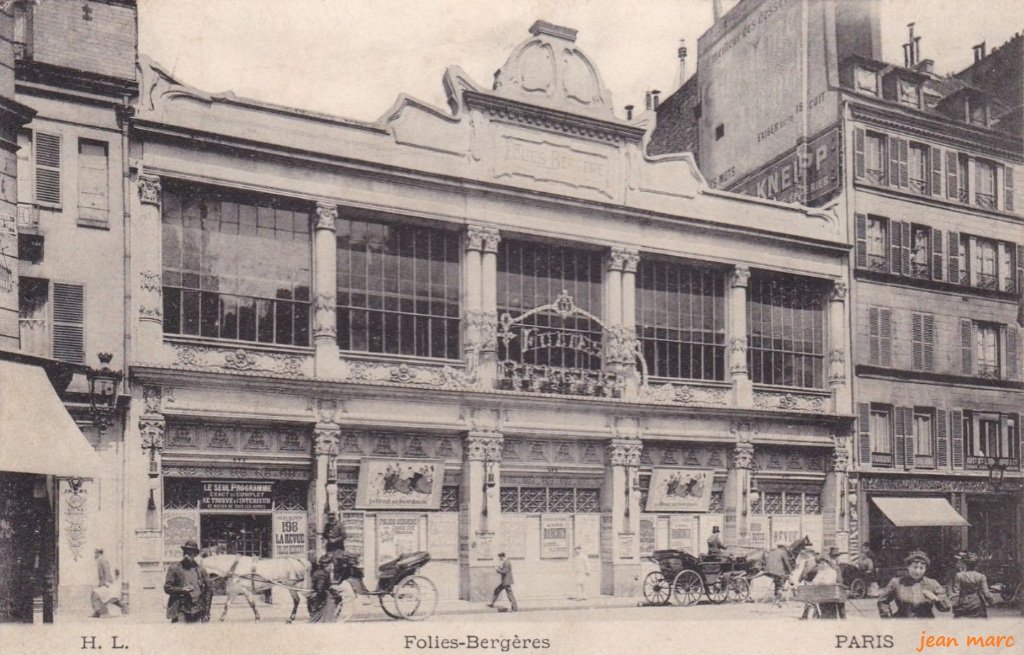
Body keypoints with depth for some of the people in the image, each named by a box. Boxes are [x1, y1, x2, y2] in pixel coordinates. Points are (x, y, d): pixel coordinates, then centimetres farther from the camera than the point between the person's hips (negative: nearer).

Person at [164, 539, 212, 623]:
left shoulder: (201, 569, 10)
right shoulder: (174, 568, 4)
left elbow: (209, 590, 11)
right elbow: (167, 588, 2)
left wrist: (206, 612, 6)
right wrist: (182, 590, -14)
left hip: (196, 611, 2)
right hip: (180, 610, -2)